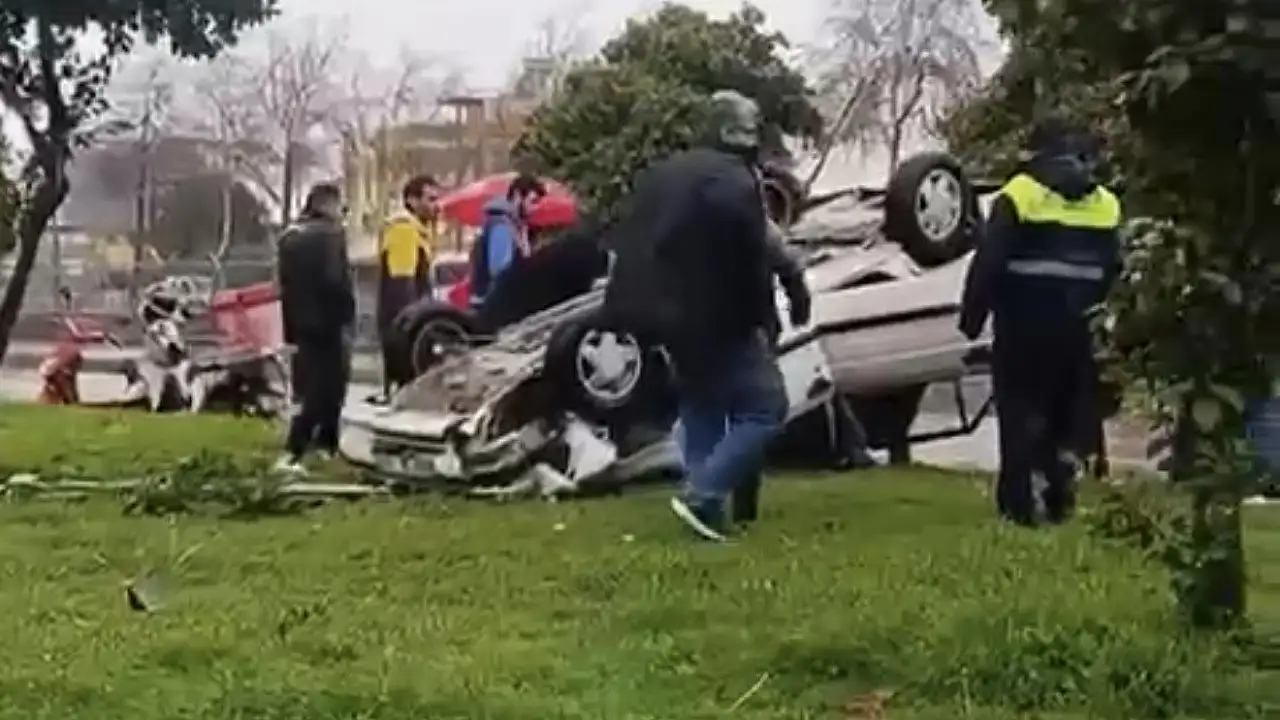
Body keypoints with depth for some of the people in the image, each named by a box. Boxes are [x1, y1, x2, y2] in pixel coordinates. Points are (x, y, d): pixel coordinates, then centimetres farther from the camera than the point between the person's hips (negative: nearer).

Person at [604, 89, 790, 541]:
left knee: (701, 410, 18)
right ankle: (702, 496, -11)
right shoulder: (736, 183, -15)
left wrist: (634, 305, 20)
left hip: (669, 314, 8)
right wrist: (761, 318, -5)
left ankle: (708, 508, 15)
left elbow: (627, 243, 16)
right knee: (765, 407, -2)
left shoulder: (662, 173, 12)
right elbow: (752, 263, -17)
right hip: (716, 320, -8)